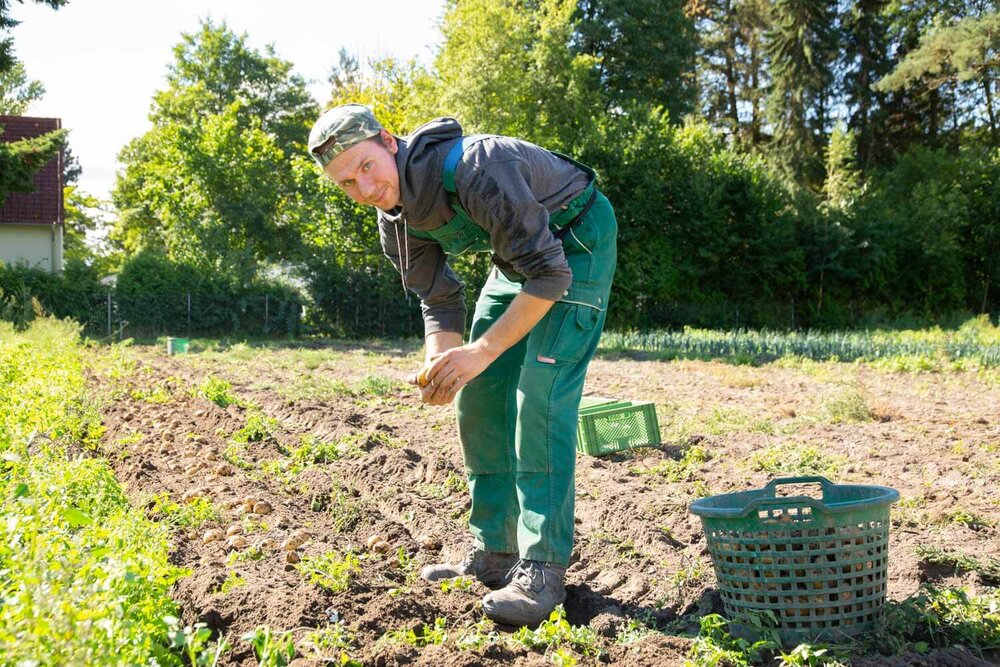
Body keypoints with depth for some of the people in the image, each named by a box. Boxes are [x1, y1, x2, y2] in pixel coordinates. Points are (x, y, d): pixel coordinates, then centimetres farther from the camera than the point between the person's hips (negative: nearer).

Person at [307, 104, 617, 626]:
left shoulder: (473, 170, -35)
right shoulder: (395, 218, -9)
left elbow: (550, 275, -34)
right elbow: (439, 302, -1)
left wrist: (482, 351, -34)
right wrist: (437, 366, -21)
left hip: (577, 240, -8)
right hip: (518, 254, 8)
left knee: (539, 395, -20)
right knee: (479, 394, 3)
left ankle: (542, 569, -16)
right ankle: (493, 554, 11)